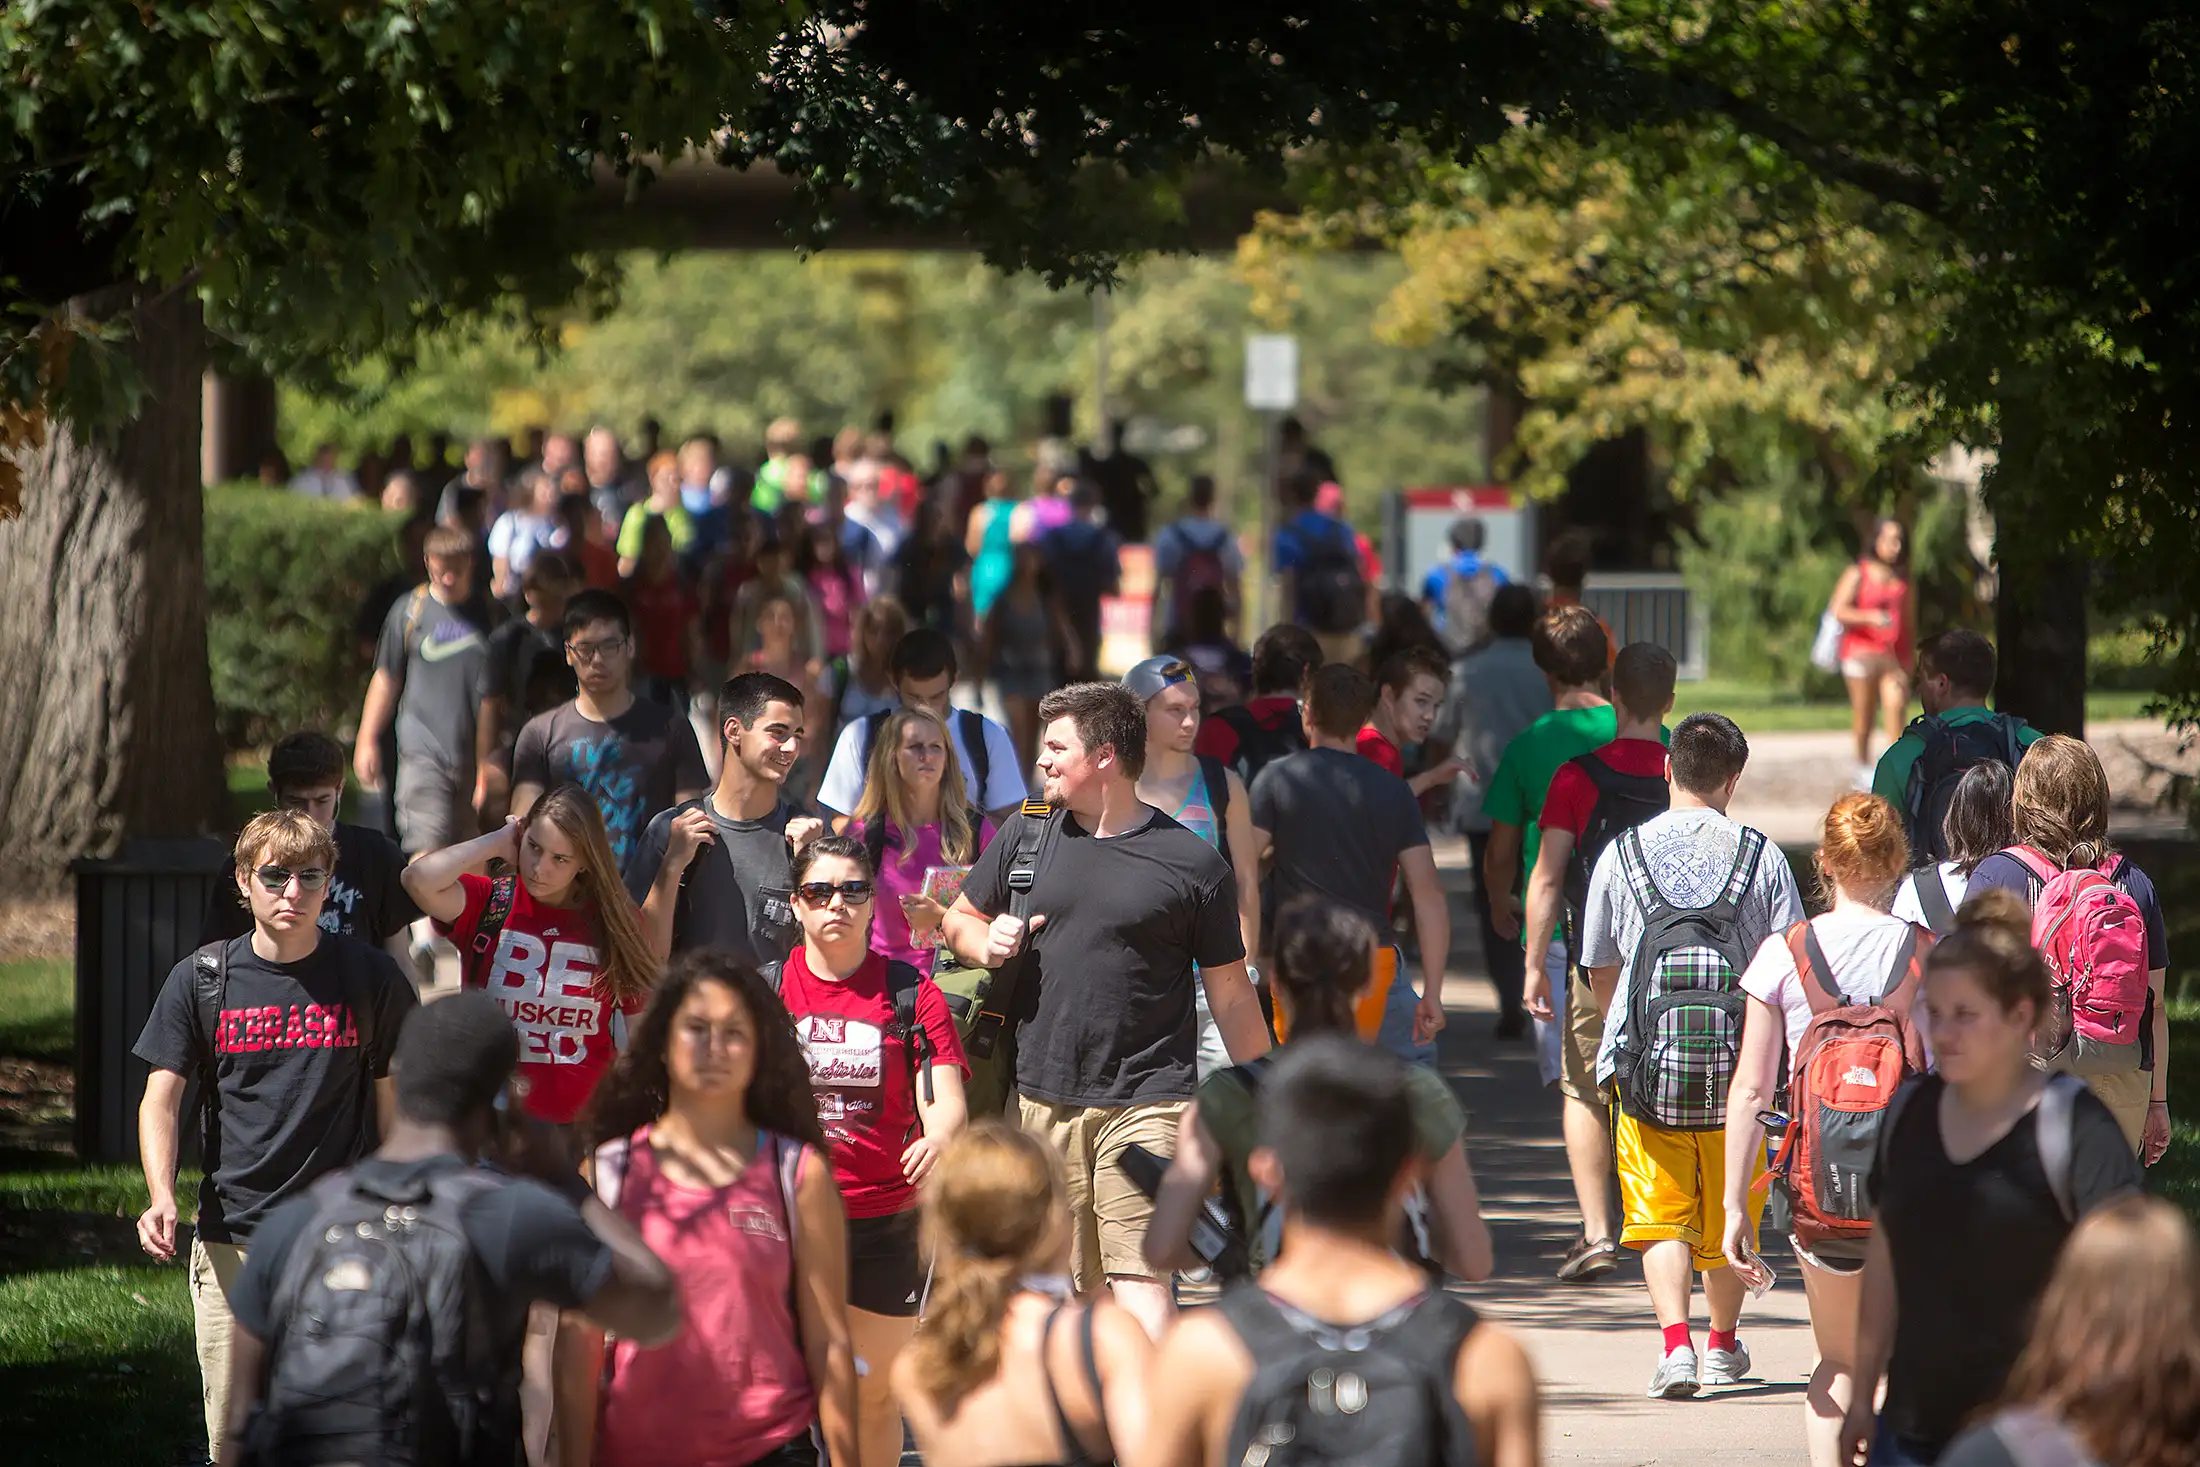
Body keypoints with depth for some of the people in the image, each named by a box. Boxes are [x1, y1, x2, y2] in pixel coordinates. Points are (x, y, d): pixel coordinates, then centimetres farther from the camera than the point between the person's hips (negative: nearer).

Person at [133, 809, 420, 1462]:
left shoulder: (371, 978, 3)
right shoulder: (202, 979, 3)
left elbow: (394, 1104, 10)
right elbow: (161, 1098, 2)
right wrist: (161, 1199, -16)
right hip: (231, 1240, 1)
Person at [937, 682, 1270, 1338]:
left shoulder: (1193, 863, -2)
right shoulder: (1027, 834, 9)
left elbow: (1230, 992, 4)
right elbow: (959, 919, 23)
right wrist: (985, 941, -1)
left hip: (1146, 1103, -4)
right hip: (1044, 1099, 4)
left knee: (1138, 1275, -15)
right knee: (1070, 1288, 9)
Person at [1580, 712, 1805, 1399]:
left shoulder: (1621, 855, 2)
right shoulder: (1761, 858, -1)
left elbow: (1600, 970, 12)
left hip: (1645, 1065, -1)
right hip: (1737, 1066, 1)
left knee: (1662, 1217, 2)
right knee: (1730, 1212, 18)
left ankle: (1675, 1341, -17)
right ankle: (1723, 1342, 32)